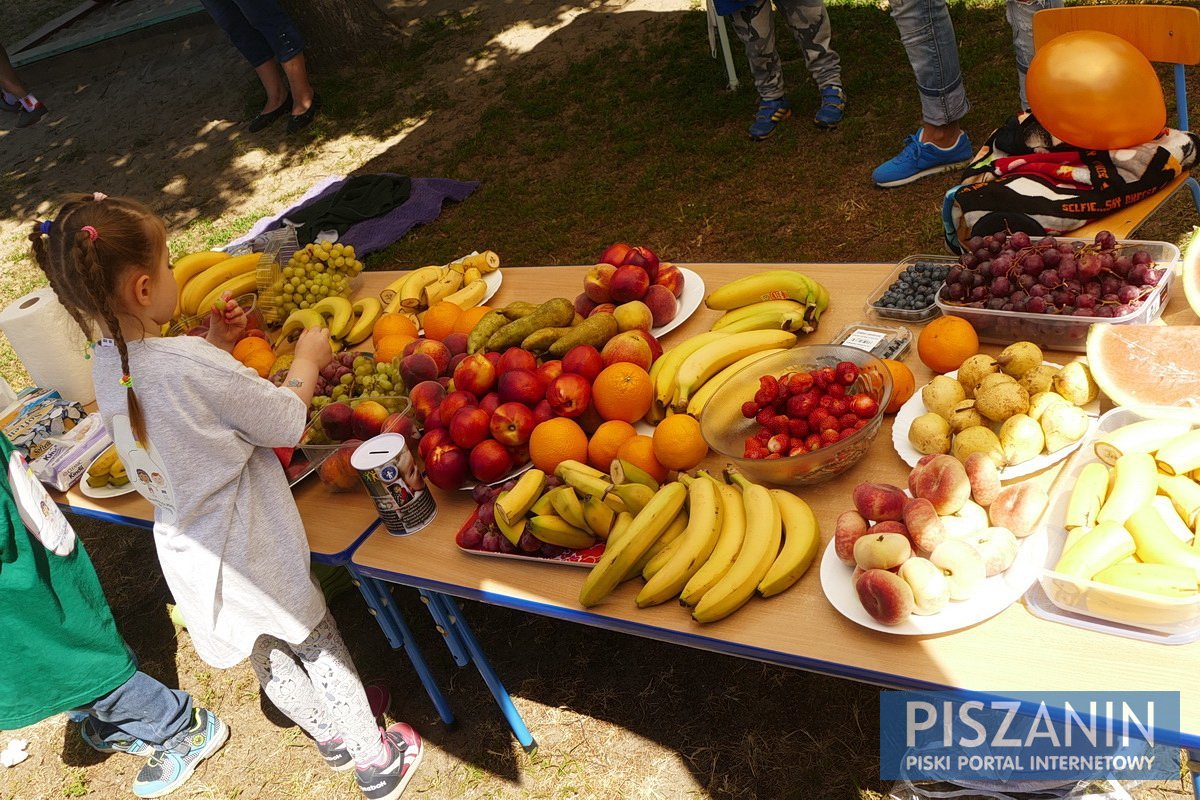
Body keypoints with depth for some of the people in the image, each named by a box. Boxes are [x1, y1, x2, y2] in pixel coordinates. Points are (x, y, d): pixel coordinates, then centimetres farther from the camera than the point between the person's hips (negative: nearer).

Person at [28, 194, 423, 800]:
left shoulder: (106, 365, -6)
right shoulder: (190, 364, -30)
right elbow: (285, 423, -19)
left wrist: (215, 345, 4)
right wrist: (307, 360, -4)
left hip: (186, 549, 8)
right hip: (247, 549, -7)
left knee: (266, 654, 25)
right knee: (319, 645, 14)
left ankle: (332, 736, 49)